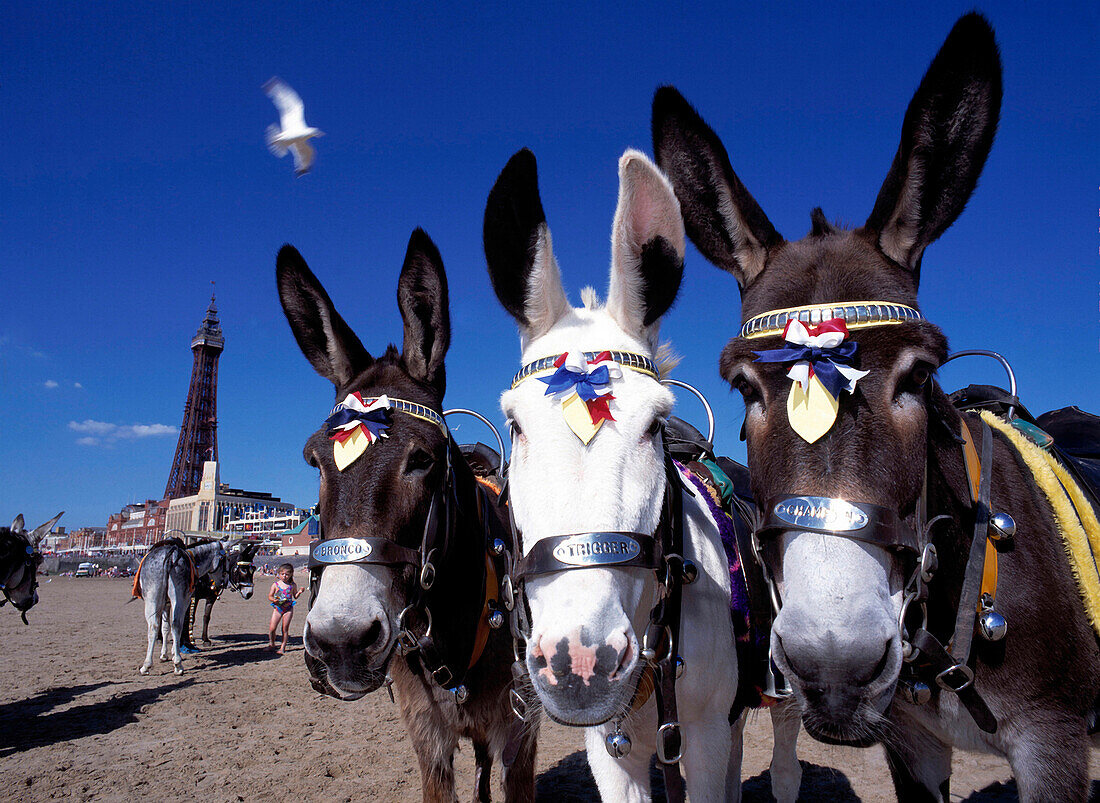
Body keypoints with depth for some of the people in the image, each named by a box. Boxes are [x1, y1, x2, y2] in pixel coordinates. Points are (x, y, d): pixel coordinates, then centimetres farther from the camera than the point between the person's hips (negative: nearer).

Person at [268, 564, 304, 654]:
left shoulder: (293, 585, 4)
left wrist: (299, 592, -7)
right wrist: (274, 600, -17)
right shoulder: (275, 584, 2)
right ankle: (271, 644, 21)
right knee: (272, 628, -3)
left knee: (285, 629, 1)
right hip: (277, 608, 1)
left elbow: (295, 596, 13)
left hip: (288, 609, -1)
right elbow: (270, 596, 4)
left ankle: (283, 648, 9)